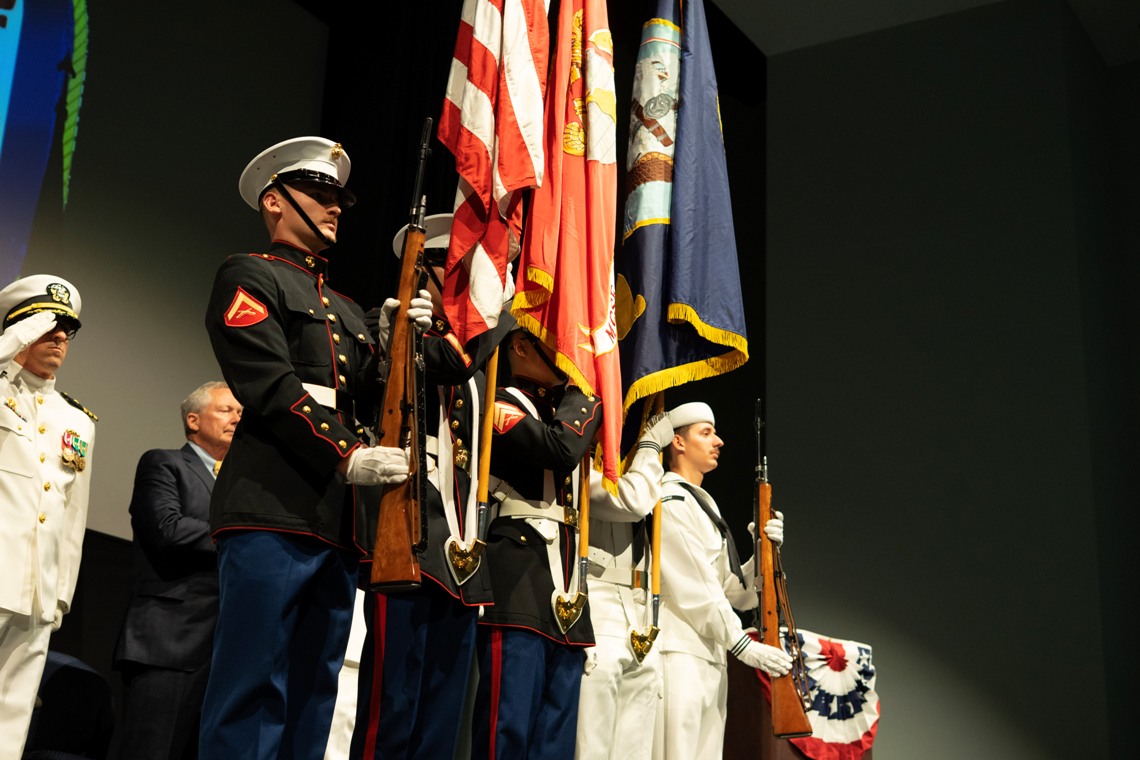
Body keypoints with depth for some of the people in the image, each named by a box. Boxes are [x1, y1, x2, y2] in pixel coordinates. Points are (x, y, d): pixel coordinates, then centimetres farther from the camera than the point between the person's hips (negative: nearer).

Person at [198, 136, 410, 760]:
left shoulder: (346, 310, 27)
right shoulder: (249, 277, 5)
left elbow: (373, 402, 19)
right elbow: (270, 386, -8)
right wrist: (349, 456, -15)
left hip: (341, 523, 8)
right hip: (275, 514, -7)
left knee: (311, 700, 7)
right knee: (253, 696, -9)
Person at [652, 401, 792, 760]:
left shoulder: (704, 505, 22)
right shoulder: (670, 501, -7)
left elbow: (730, 591, 18)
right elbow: (694, 588, -13)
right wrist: (744, 646, -12)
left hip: (711, 658, 9)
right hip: (680, 654, -9)